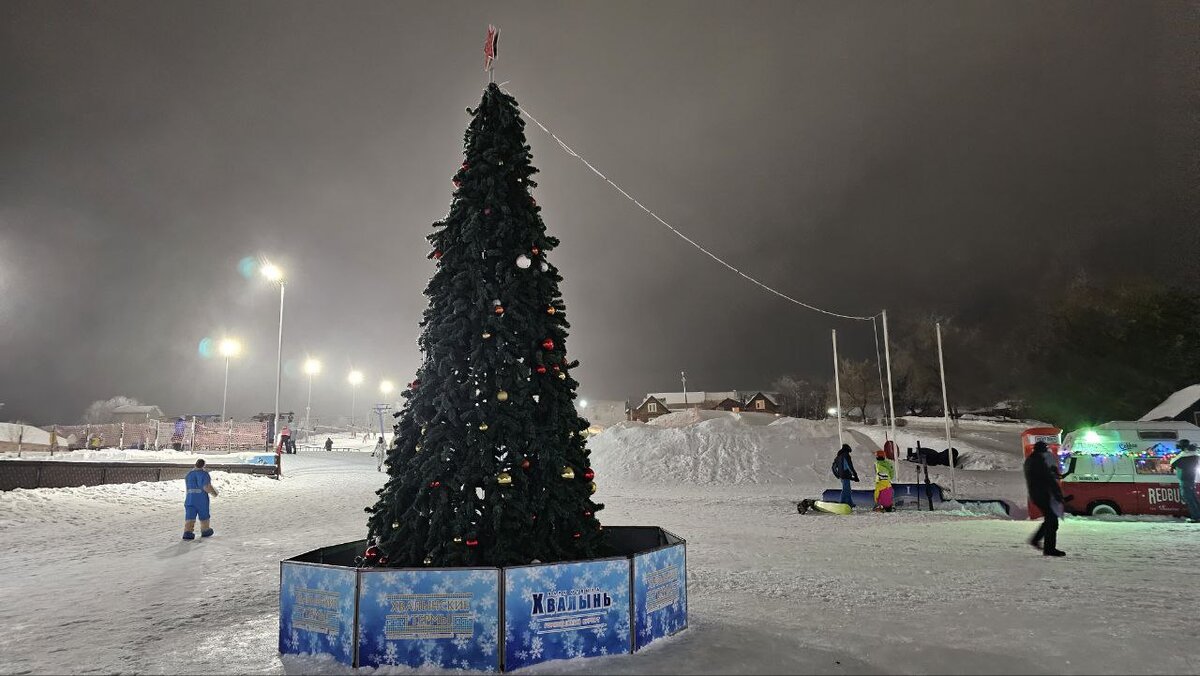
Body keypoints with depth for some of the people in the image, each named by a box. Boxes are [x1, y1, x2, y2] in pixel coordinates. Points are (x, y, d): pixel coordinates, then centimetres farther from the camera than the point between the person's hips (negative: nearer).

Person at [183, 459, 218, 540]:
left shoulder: (188, 475, 10)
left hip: (190, 499, 4)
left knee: (190, 517, -1)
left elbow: (188, 488, 17)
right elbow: (206, 487, -19)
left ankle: (187, 532, -16)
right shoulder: (204, 474, -10)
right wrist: (214, 493, -3)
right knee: (204, 516, 14)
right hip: (202, 500, -4)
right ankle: (205, 531, 28)